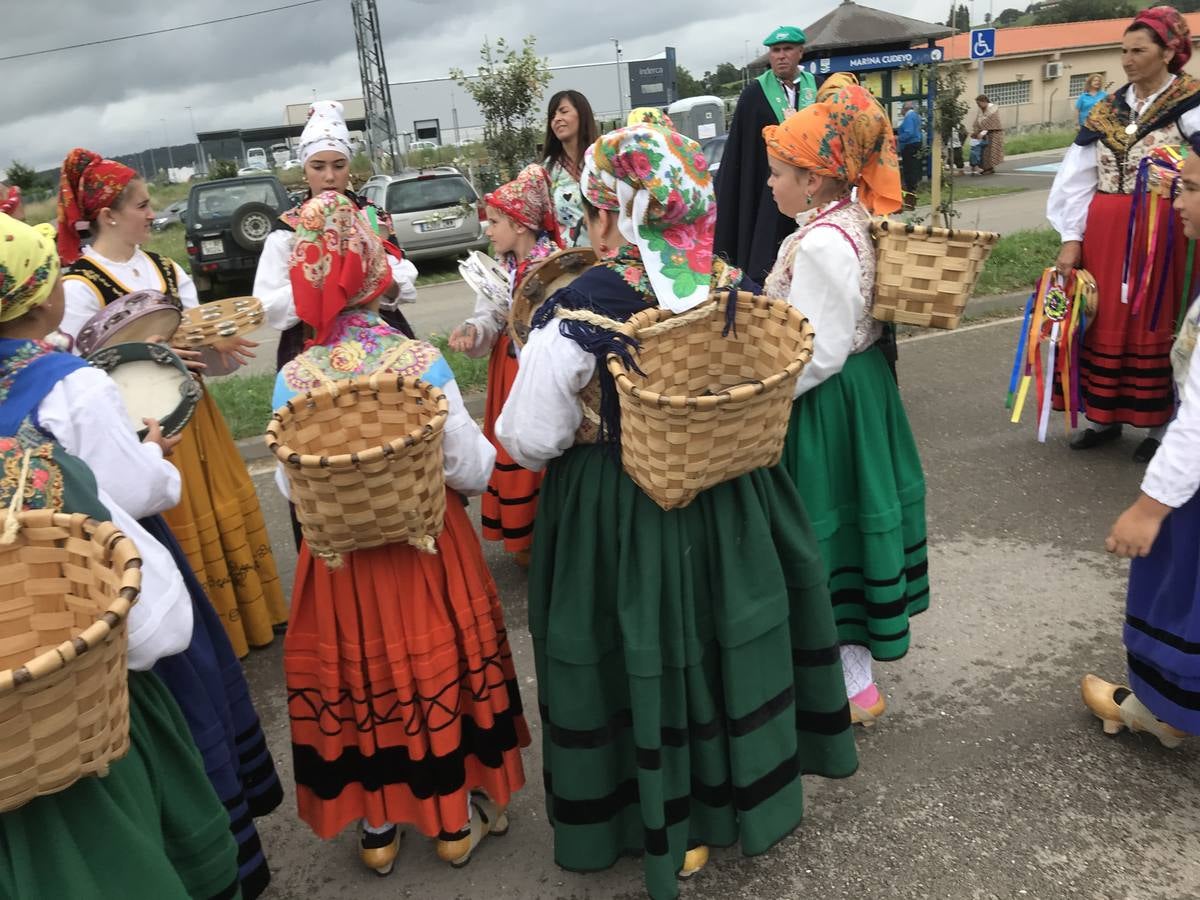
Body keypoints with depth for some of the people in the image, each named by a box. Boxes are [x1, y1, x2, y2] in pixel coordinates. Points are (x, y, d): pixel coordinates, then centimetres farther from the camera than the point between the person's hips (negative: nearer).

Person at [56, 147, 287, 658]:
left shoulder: (168, 271, 7)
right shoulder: (79, 287, -12)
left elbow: (199, 344, 6)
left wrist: (221, 349, -16)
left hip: (192, 415, 7)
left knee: (227, 518, 16)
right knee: (181, 538, 2)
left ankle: (247, 619, 34)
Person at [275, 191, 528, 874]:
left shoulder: (294, 378, -13)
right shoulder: (421, 362, -17)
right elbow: (472, 469, -15)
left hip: (340, 559, 1)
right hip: (428, 546, -1)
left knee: (359, 677, 19)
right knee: (437, 669, 18)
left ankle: (377, 826, 36)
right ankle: (456, 818, 35)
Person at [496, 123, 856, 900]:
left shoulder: (580, 310, -23)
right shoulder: (729, 285, -8)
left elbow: (530, 440, -17)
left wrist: (589, 427, 2)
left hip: (617, 516, -4)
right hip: (725, 500, 5)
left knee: (646, 662, 14)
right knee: (725, 641, 23)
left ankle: (668, 826, 34)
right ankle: (748, 786, 45)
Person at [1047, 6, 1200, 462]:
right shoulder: (1106, 111, 10)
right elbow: (1077, 178, 5)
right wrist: (1071, 238, -2)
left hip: (1160, 233, -4)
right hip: (1103, 234, 4)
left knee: (1155, 324, 3)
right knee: (1104, 323, 9)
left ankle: (1160, 425, 15)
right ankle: (1105, 416, 22)